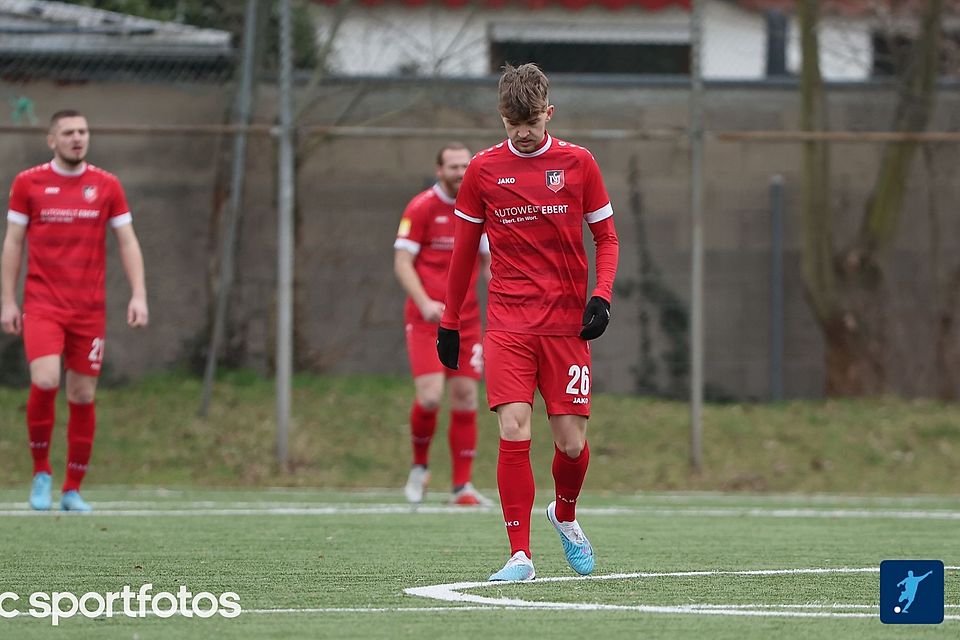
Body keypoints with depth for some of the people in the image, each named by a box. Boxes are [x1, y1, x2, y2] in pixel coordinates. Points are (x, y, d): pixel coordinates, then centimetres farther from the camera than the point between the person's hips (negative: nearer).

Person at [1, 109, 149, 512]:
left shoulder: (106, 186, 6)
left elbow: (128, 242, 7)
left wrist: (139, 295, -5)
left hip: (89, 309, 2)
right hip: (42, 305, -2)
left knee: (83, 397, 2)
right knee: (44, 382, -21)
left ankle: (73, 490, 13)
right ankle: (41, 472, -1)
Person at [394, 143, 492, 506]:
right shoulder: (421, 208, -6)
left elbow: (488, 262, 17)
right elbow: (402, 263, -8)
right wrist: (425, 303, -22)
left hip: (466, 319, 4)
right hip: (425, 319, -4)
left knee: (466, 397, 0)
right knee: (430, 396, -16)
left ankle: (462, 486, 5)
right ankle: (419, 465, 11)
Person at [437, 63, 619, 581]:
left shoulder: (578, 164, 3)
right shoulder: (483, 170, 4)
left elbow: (606, 236, 9)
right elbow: (464, 248, 13)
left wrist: (601, 295, -7)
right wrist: (449, 322, 14)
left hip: (567, 324, 0)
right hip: (507, 324, 0)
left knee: (571, 442, -2)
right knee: (512, 431, -15)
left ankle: (565, 516, 31)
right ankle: (520, 556, -10)